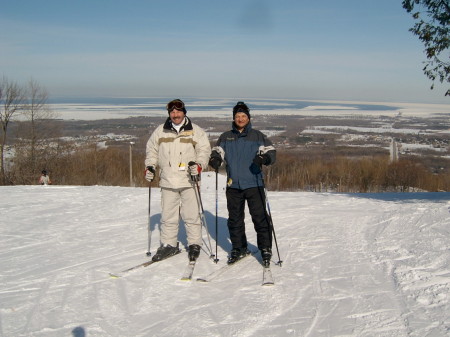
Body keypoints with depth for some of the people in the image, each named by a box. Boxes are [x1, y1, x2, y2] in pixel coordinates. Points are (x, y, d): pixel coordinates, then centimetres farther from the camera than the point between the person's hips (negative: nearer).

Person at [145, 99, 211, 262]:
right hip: (168, 181, 2)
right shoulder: (160, 131, 10)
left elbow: (205, 150, 3)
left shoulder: (195, 131, 4)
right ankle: (169, 244, 17)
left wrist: (198, 164, -13)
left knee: (191, 215, 0)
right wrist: (150, 166, 6)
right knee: (168, 216, 6)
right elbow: (152, 150, 19)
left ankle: (194, 244, 13)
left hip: (188, 181, -2)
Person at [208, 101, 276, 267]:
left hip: (254, 184, -3)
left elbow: (271, 152, 0)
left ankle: (265, 249, 7)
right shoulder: (226, 137, 13)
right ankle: (239, 248, 23)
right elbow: (217, 151, 12)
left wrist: (264, 157, -23)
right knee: (235, 219, 9)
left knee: (260, 217, -4)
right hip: (233, 185, 3)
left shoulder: (257, 136, 5)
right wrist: (215, 159, -12)